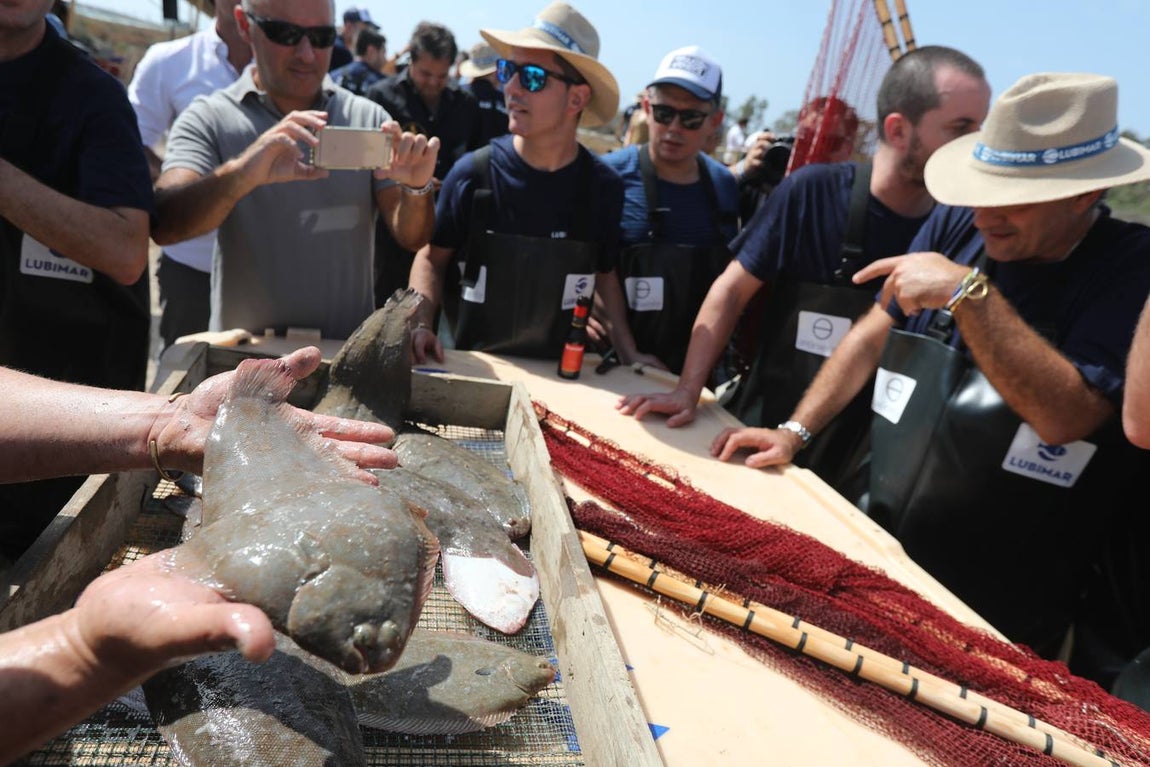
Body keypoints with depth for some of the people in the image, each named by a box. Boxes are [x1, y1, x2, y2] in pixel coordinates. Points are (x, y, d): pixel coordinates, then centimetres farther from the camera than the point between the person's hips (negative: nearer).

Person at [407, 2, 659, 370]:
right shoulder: (473, 173, -8)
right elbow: (433, 256, 3)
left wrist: (628, 351, 2)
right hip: (473, 363, -1)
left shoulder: (603, 186, -4)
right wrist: (421, 324, -12)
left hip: (559, 369, 1)